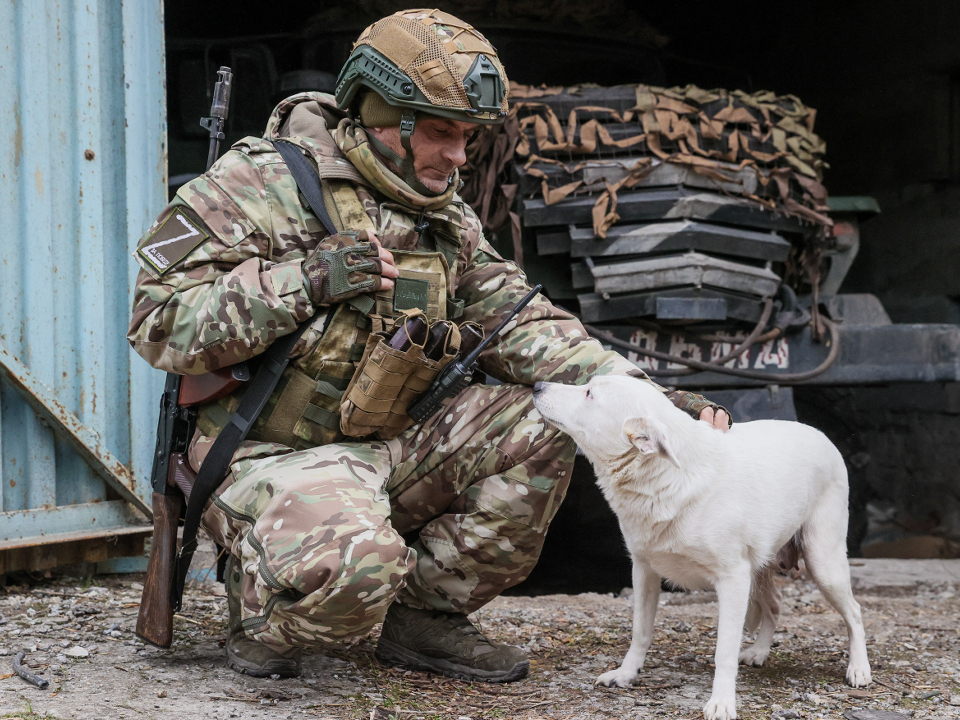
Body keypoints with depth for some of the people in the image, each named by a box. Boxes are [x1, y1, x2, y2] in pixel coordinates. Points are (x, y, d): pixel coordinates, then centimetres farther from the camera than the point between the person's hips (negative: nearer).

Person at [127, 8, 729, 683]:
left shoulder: (447, 220, 12)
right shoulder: (261, 183, -10)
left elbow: (519, 324, 5)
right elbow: (159, 322, -15)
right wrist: (305, 281, -24)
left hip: (390, 447, 7)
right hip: (277, 456, -7)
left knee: (539, 425, -10)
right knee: (351, 563, -37)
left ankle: (425, 614, 3)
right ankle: (262, 613, 1)